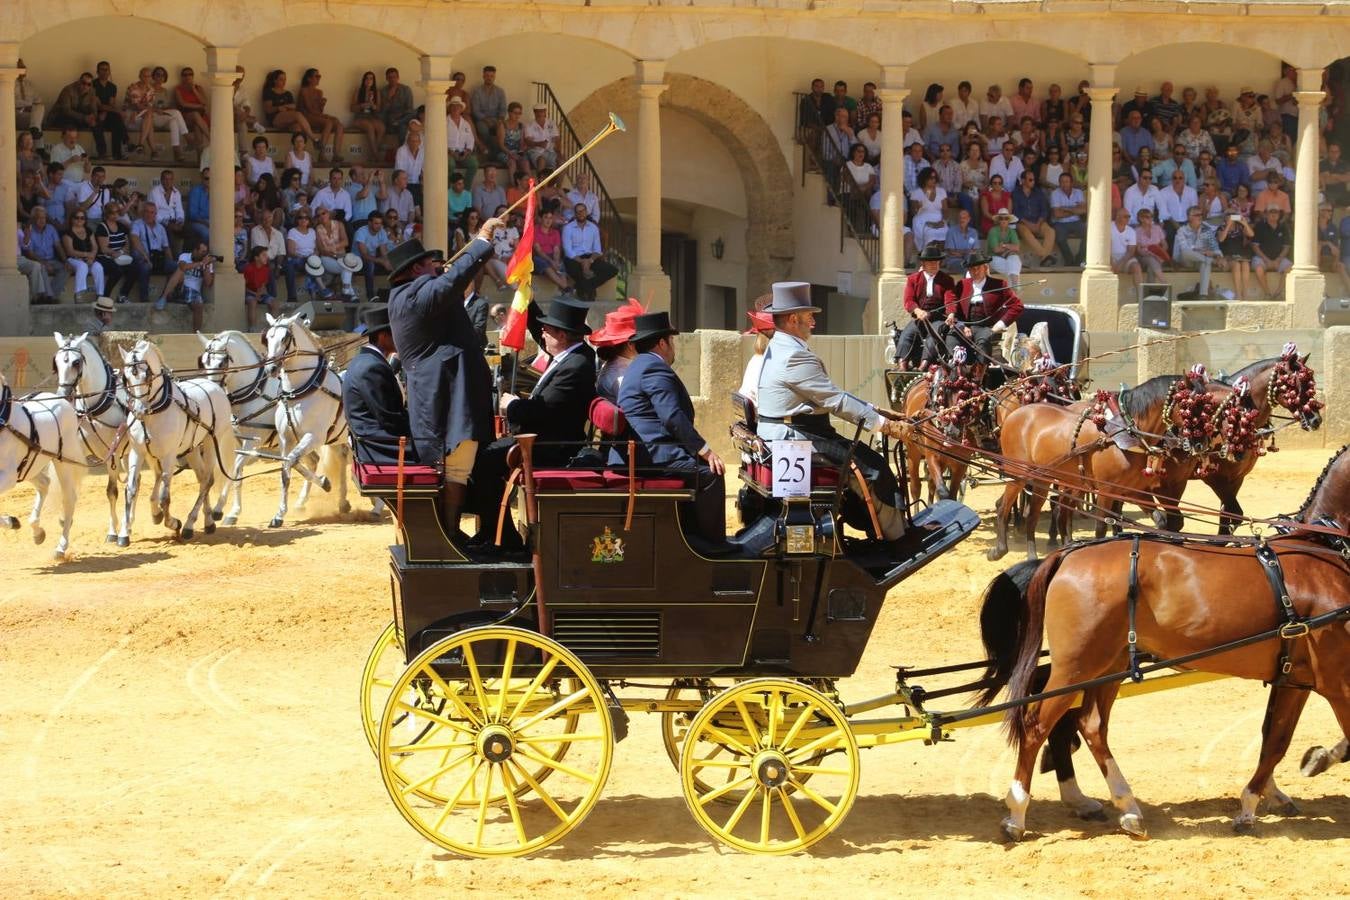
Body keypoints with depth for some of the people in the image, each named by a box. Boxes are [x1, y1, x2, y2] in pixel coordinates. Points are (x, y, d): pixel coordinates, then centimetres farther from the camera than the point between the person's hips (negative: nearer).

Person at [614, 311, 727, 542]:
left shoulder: (640, 366, 25)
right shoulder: (654, 367, -10)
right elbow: (672, 417, -19)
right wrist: (705, 450, -16)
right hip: (653, 456, -11)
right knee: (709, 475, -16)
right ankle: (713, 543, -18)